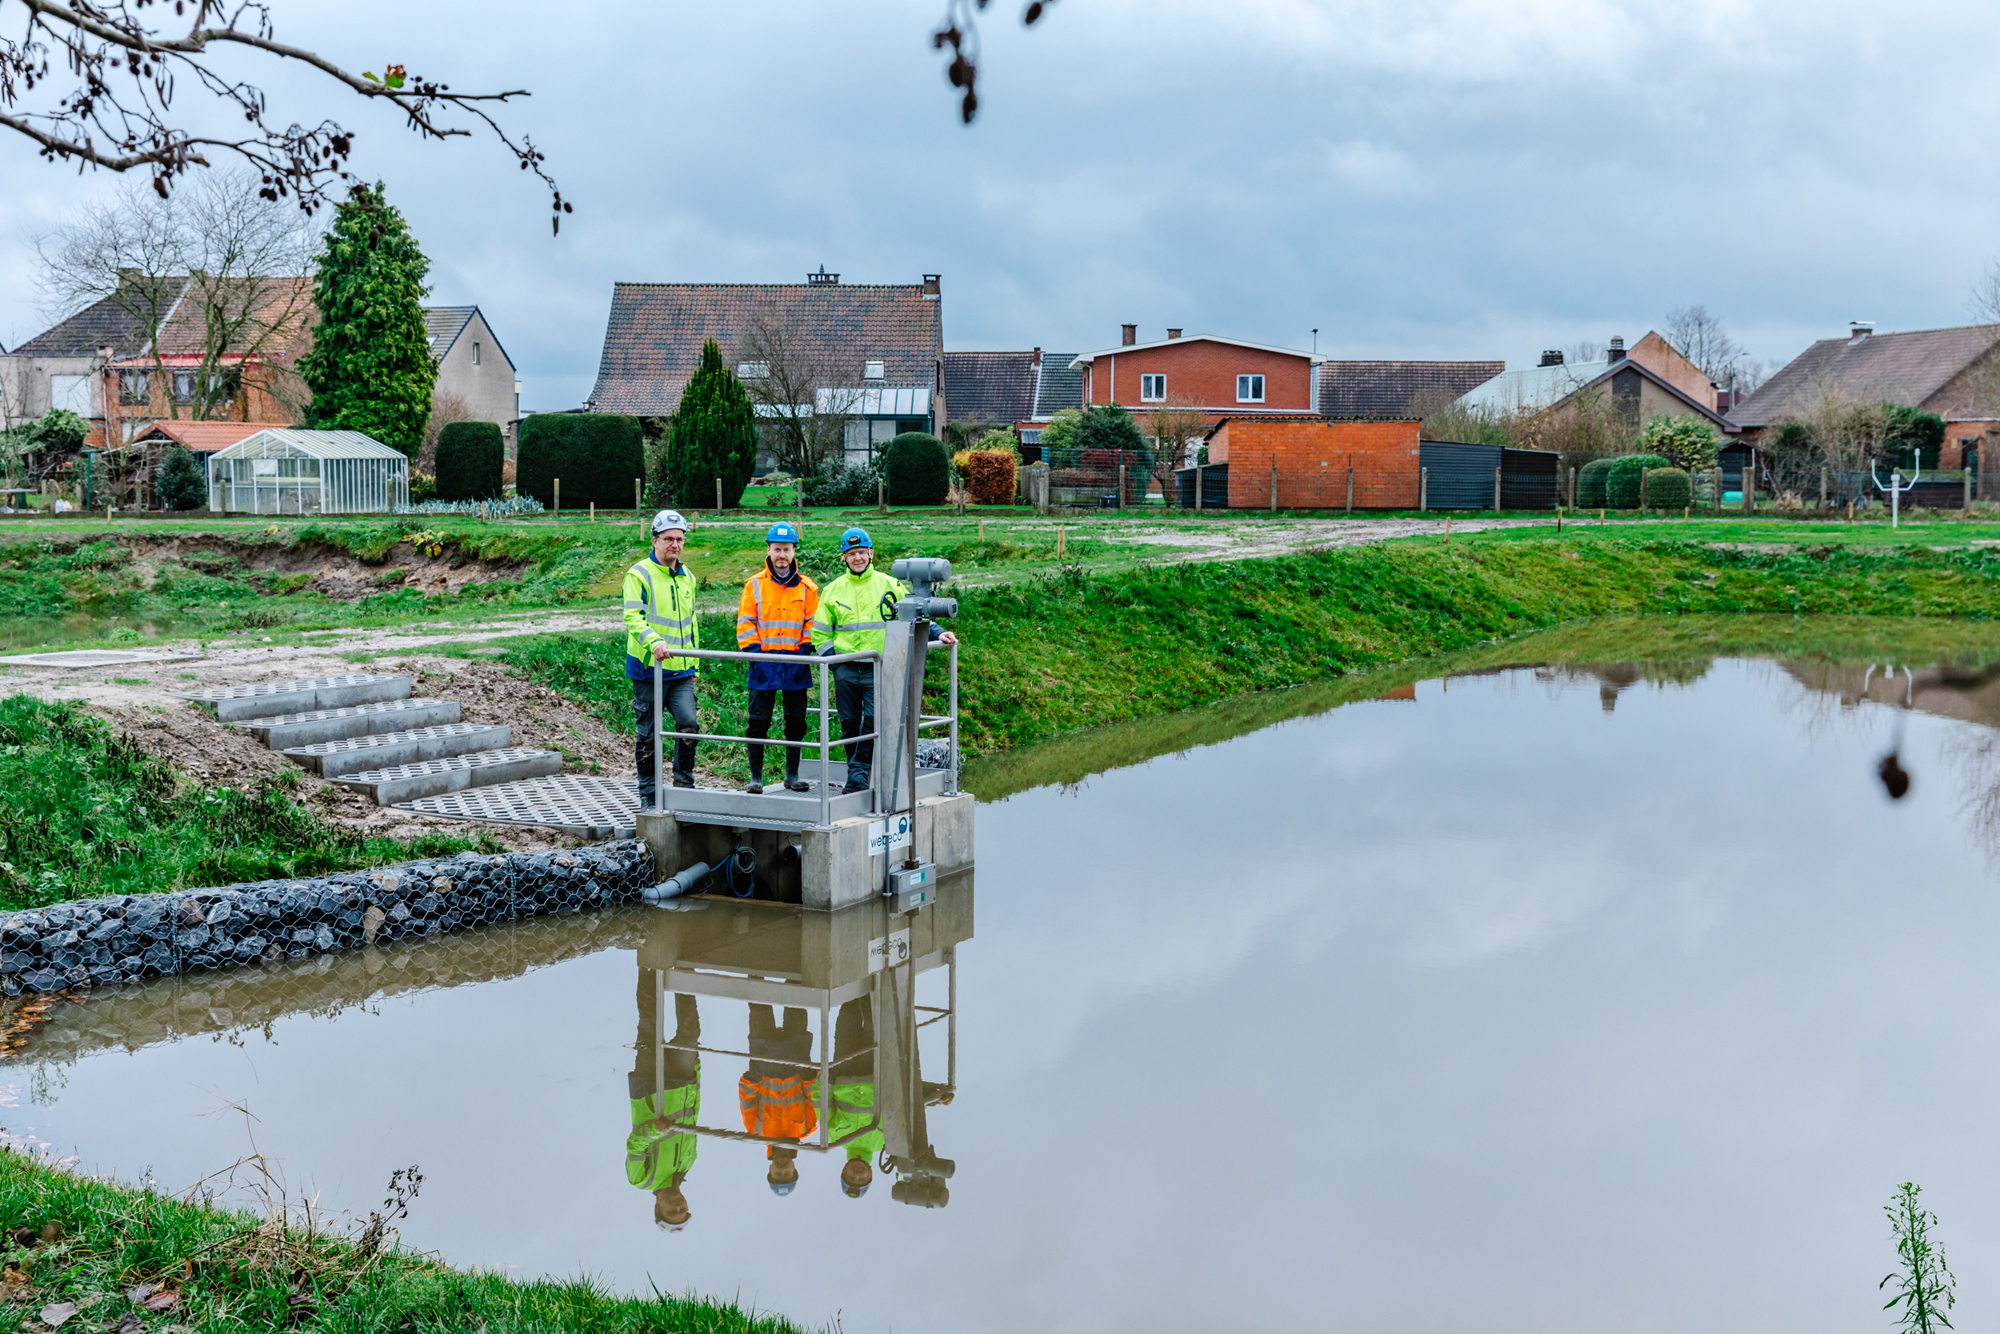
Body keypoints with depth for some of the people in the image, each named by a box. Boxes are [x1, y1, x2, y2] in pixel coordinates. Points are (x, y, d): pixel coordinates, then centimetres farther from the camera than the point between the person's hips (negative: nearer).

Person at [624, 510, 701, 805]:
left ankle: (684, 787, 6)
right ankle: (648, 796, 15)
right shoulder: (639, 574, -6)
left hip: (681, 670, 5)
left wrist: (693, 664, 23)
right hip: (648, 669, -5)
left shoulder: (687, 577, 14)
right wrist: (654, 642, -36)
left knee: (689, 724, -9)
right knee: (648, 733, 3)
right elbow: (633, 617, -18)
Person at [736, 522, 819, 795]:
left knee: (796, 723, 6)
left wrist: (803, 653, -6)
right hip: (763, 665, -1)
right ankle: (756, 777, 8)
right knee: (758, 723, -1)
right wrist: (754, 652, -9)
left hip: (795, 665, 1)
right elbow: (745, 624, 2)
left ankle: (792, 776, 18)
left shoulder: (807, 587, 5)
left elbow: (812, 626, 6)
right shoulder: (755, 585, 3)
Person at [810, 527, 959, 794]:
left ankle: (859, 771, -7)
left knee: (874, 720, -13)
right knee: (849, 724, 5)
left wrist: (937, 634, -2)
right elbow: (820, 632, 16)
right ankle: (856, 772, 15)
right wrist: (833, 659, 3)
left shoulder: (889, 585, 6)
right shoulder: (833, 590, 11)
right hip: (845, 670, 2)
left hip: (878, 669, -2)